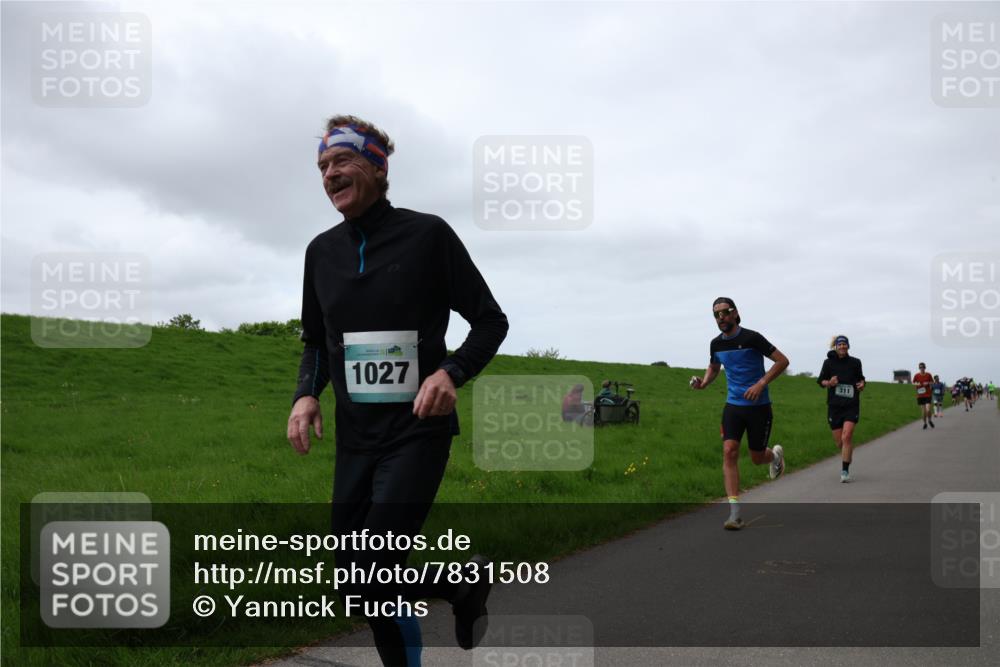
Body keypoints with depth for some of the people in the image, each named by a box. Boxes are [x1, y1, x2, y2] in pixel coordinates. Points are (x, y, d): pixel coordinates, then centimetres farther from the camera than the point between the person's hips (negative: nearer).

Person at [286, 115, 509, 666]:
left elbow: (490, 321, -3)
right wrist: (306, 394, -2)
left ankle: (466, 584, 16)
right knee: (357, 582, 9)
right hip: (354, 437, 6)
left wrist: (451, 372, -22)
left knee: (371, 577, -13)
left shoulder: (427, 234, -7)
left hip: (417, 432, -5)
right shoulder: (322, 250, 7)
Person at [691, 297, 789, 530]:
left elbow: (782, 361, -9)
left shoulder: (751, 338, -13)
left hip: (759, 406, -4)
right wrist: (703, 382, 1)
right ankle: (735, 513, -12)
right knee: (729, 452, -13)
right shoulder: (716, 344, 3)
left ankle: (776, 455, 46)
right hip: (733, 406, 4)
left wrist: (761, 384, -18)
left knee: (757, 458, 6)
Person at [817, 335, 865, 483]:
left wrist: (862, 384, -4)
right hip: (834, 406, 1)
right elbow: (820, 380, 7)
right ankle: (846, 462, 37)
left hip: (852, 406, -1)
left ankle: (845, 471, -12)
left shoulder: (855, 362, 2)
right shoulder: (829, 362, -1)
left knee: (847, 437, -18)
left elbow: (860, 377, 18)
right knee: (839, 442, 6)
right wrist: (829, 383, -15)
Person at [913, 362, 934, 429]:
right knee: (923, 410, 3)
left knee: (928, 409, -13)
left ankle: (930, 420, 16)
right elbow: (913, 383, 10)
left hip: (928, 395, -1)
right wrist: (917, 384, -12)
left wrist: (928, 383, -12)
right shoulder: (917, 375, 0)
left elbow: (932, 382, 9)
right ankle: (925, 423, 21)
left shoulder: (928, 375, 0)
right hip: (920, 395, 1)